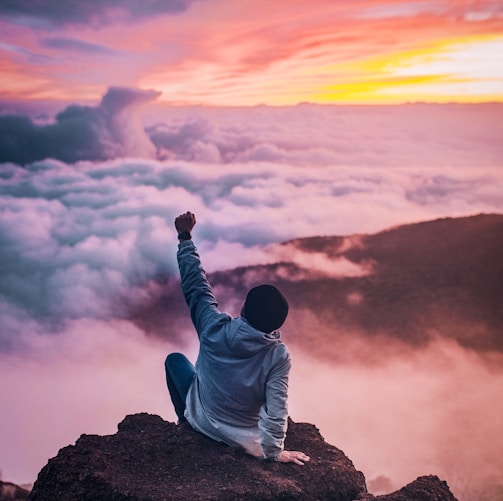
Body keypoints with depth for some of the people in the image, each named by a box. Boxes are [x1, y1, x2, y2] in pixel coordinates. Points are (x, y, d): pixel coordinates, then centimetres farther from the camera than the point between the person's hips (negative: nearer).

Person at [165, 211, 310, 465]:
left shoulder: (215, 328, -25)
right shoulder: (279, 356, -27)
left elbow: (195, 285, -13)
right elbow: (276, 410, -27)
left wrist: (185, 237, -4)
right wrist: (273, 451, -12)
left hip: (202, 420, 0)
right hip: (246, 441, 0)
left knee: (174, 359, 23)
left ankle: (186, 423, 35)